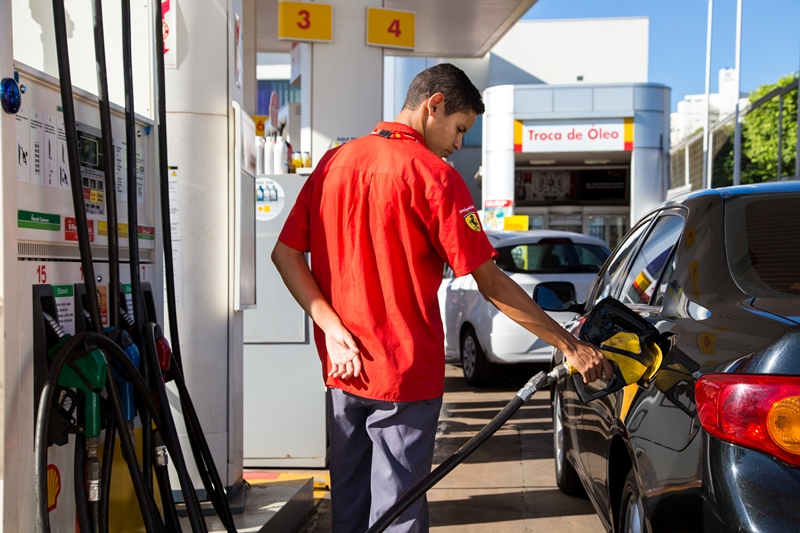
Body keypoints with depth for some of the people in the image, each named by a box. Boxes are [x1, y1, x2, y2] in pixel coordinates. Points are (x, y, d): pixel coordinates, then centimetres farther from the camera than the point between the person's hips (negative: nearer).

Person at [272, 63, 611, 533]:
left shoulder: (334, 162, 6)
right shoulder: (434, 175, -13)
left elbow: (285, 255, 3)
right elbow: (491, 283, -15)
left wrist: (333, 328, -4)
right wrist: (570, 345, -9)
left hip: (344, 372, 6)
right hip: (405, 376, -6)